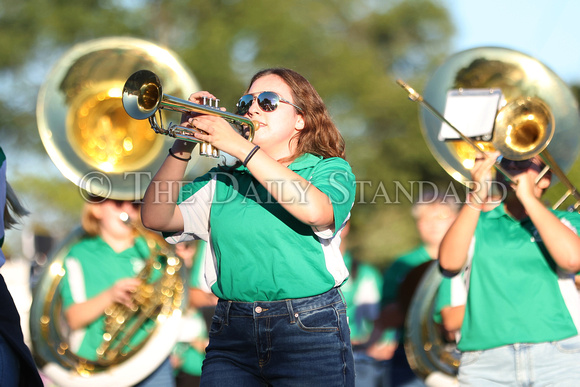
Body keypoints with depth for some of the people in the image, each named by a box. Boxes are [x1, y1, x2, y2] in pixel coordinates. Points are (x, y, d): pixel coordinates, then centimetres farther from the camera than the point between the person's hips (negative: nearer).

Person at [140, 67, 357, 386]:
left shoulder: (330, 169, 6)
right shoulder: (221, 181, 15)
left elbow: (316, 211, -18)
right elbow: (155, 218, 3)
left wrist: (241, 147, -17)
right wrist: (183, 148, -8)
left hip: (309, 334, -3)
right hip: (232, 333, 3)